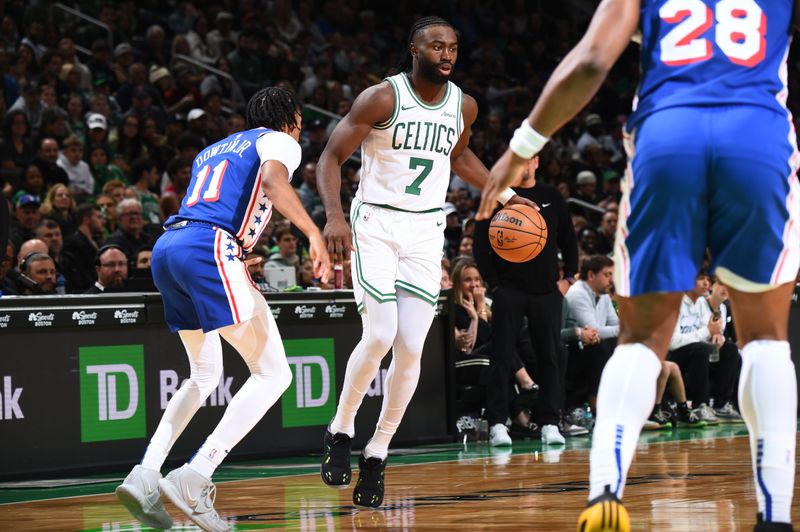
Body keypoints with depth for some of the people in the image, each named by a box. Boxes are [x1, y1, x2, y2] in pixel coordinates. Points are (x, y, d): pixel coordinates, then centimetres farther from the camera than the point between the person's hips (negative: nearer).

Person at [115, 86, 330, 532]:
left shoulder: (211, 151, 33)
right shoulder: (279, 142, 11)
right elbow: (274, 179, -12)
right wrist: (315, 234, -14)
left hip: (167, 249, 8)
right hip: (211, 249, -8)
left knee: (205, 375, 24)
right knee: (272, 374, -3)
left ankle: (145, 475, 7)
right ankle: (194, 479, -17)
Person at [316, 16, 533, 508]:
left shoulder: (464, 106, 3)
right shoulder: (382, 98, -12)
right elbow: (332, 158, -10)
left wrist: (504, 194, 15)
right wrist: (335, 216, -25)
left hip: (426, 232, 4)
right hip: (375, 224, -4)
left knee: (411, 348, -4)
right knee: (380, 336, -18)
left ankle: (376, 455, 8)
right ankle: (341, 431, 4)